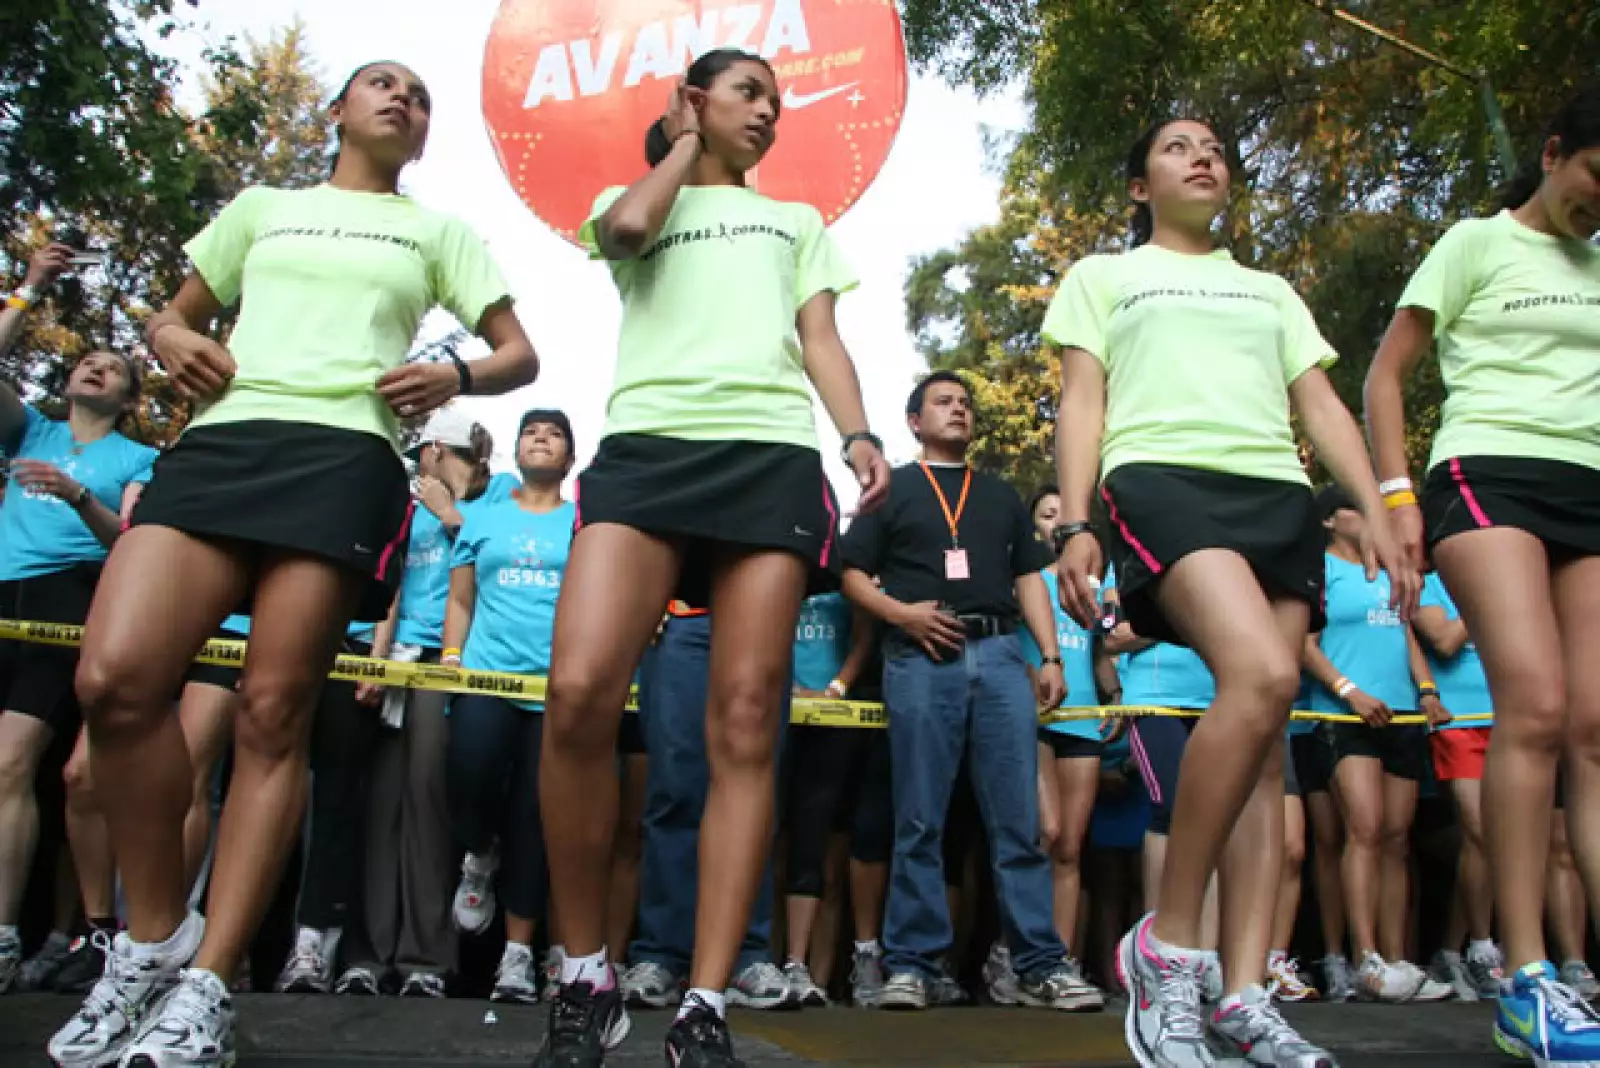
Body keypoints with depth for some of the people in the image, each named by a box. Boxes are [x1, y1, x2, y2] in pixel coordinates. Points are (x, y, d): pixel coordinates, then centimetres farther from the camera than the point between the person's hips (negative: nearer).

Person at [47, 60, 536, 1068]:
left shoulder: (439, 233, 22)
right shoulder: (261, 207, 28)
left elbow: (520, 353, 17)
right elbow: (174, 313, 30)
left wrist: (456, 375, -5)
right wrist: (175, 344, 5)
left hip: (347, 454, -2)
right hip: (223, 437, 2)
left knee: (273, 713, -12)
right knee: (114, 676, -18)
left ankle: (205, 987, -6)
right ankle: (155, 936, 0)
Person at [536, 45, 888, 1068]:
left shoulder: (799, 222, 32)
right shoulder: (632, 198, 28)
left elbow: (822, 341, 18)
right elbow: (626, 228, 2)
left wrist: (860, 434, -1)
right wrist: (684, 145, 21)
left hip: (774, 452, 2)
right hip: (647, 443, -1)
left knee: (745, 725, -10)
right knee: (579, 693, -22)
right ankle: (588, 976, -5)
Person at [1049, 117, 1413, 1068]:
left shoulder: (1272, 291, 32)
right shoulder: (1103, 277, 21)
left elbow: (1322, 405, 22)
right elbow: (1082, 404, 9)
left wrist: (1378, 511, 6)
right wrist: (1074, 524, -6)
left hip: (1279, 495, 5)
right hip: (1163, 480, -5)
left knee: (1264, 735, -8)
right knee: (1263, 676, -30)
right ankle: (1168, 944, -19)